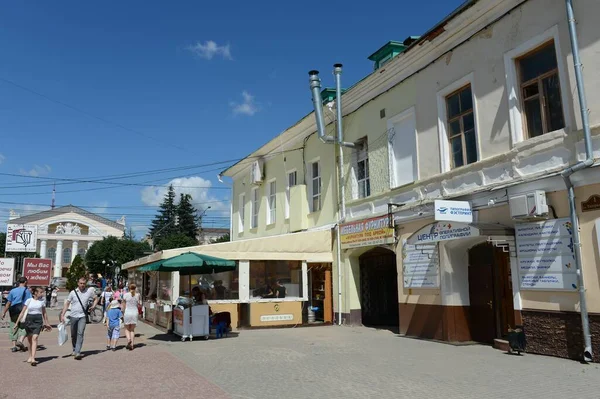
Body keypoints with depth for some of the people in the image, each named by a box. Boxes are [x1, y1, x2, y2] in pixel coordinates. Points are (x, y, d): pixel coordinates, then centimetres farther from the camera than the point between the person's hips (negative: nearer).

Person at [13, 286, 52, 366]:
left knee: (34, 338, -16)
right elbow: (22, 312, 3)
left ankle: (33, 358, -23)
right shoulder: (29, 300, 1)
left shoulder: (42, 300, 7)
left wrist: (46, 323, 19)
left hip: (38, 320, -1)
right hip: (28, 320, 1)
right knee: (30, 340, 12)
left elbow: (44, 313, 16)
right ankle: (30, 357, 30)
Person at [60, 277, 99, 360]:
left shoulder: (89, 291, 0)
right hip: (73, 316, 2)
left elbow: (96, 298, 16)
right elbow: (67, 304, 4)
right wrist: (62, 315, -2)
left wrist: (93, 306, 0)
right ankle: (74, 350, 32)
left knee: (80, 334, -13)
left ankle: (78, 352, -16)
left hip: (83, 316, -2)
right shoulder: (73, 292, 0)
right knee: (73, 335, 12)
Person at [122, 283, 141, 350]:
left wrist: (123, 314, 8)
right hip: (135, 312, 2)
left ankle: (129, 339, -14)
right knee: (132, 329, 12)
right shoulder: (137, 295, -1)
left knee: (127, 329, 13)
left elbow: (123, 306, -1)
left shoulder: (126, 295, -5)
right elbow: (139, 305, 3)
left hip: (127, 313, -2)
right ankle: (132, 344, 6)